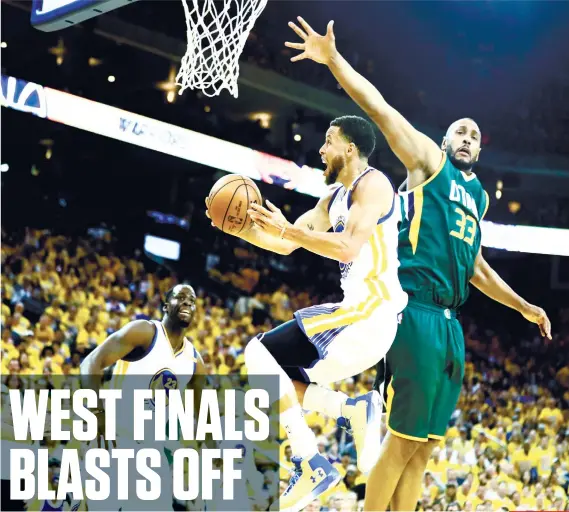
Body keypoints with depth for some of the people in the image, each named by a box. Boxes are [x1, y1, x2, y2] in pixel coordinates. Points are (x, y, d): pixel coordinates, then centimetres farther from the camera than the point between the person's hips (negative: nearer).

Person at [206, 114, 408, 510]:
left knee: (260, 353, -15)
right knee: (274, 376, 12)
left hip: (371, 312, -10)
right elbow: (286, 246, 22)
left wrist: (285, 228, -20)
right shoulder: (335, 197, 19)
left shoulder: (371, 183, -10)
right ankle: (355, 409, -1)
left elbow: (348, 248, -24)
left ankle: (312, 465, -17)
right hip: (362, 313, 10)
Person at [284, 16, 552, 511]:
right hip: (418, 309, -8)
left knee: (424, 445, 9)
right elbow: (381, 109, -8)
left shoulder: (478, 195, 23)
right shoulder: (429, 160, 4)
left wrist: (523, 306, 29)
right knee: (402, 440, -8)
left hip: (449, 321, 8)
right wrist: (334, 60, -18)